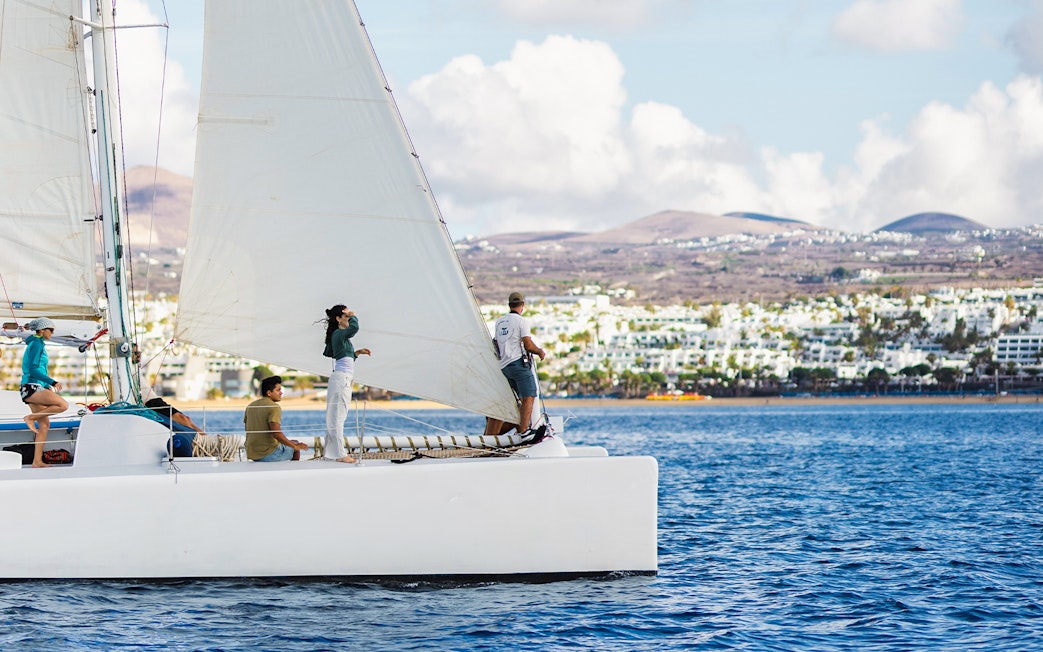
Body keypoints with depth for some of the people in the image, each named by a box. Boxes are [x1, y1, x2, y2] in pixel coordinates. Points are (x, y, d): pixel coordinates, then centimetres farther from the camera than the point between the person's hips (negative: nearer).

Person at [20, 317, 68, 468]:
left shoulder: (36, 344, 21)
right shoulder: (37, 344, -9)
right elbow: (33, 370, -18)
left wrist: (48, 385, 26)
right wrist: (53, 382, -18)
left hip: (35, 388, 10)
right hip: (32, 388, -10)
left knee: (44, 425, 7)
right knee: (63, 405, -23)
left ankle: (37, 461, 5)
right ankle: (31, 417, -13)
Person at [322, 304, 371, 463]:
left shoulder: (341, 336, 19)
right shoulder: (339, 334, -11)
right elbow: (354, 327, -31)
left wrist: (357, 353, 20)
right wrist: (352, 316, -11)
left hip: (343, 379, 10)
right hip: (341, 378, -10)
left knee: (336, 416, 11)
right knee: (338, 415, -10)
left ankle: (331, 451, 15)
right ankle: (340, 454, -12)